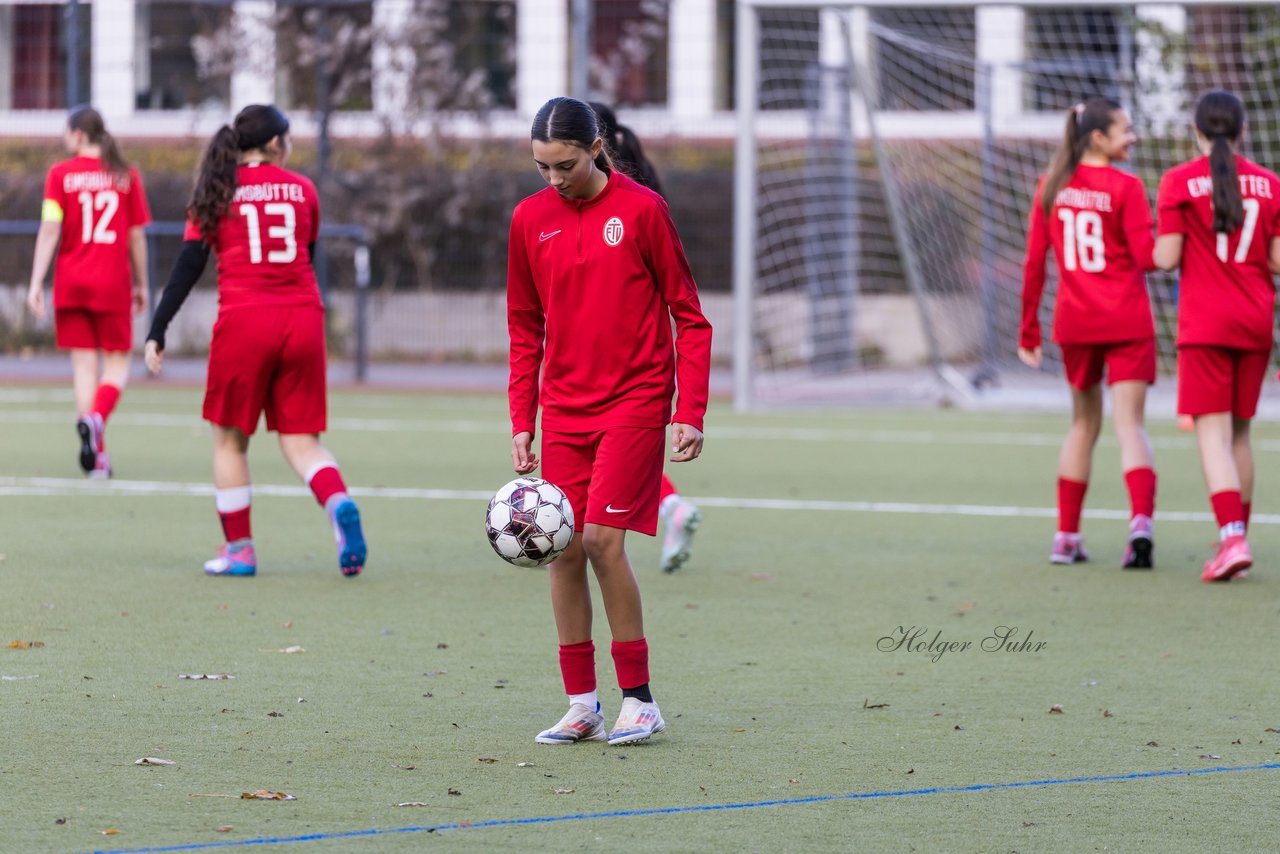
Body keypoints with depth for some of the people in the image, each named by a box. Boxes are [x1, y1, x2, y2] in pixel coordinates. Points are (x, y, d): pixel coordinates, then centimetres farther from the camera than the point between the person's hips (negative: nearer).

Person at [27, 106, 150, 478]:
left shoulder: (60, 174, -2)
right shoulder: (126, 176, 1)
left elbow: (49, 230, -8)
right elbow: (136, 236, 4)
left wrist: (36, 283, -7)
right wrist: (141, 284, 14)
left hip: (71, 283, 0)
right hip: (113, 283, 0)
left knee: (84, 363, 6)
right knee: (117, 362, 9)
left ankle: (97, 455, 1)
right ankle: (96, 418, -21)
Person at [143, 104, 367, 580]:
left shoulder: (217, 192, 4)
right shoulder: (302, 190, 10)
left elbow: (189, 265, -1)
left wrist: (157, 332, 0)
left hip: (244, 322, -2)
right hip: (302, 319, 2)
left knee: (230, 438, 13)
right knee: (301, 439, 7)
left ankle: (238, 549, 14)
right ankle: (339, 504, -22)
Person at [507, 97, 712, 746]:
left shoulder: (641, 209, -6)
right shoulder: (530, 219, 6)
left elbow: (689, 316, -2)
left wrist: (690, 413, -8)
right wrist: (521, 422, 8)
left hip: (636, 399, -4)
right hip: (564, 410, 5)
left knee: (603, 539, -14)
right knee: (563, 549, 0)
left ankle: (639, 701, -5)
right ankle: (581, 705, 7)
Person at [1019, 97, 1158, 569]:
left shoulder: (1051, 187, 4)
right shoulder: (1124, 188, -10)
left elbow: (1034, 262, 7)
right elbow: (1147, 257, -13)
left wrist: (1029, 330, 12)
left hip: (1074, 321, 4)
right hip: (1126, 322, -4)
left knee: (1084, 423, 18)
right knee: (1130, 423, -5)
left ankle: (1067, 534, 17)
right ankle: (1141, 521, -25)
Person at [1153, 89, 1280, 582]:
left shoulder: (1179, 182, -6)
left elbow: (1167, 259, -10)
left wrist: (1152, 251, 13)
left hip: (1204, 324, -3)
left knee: (1213, 432, -7)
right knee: (1239, 433, 15)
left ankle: (1232, 538, -24)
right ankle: (1236, 540, 20)